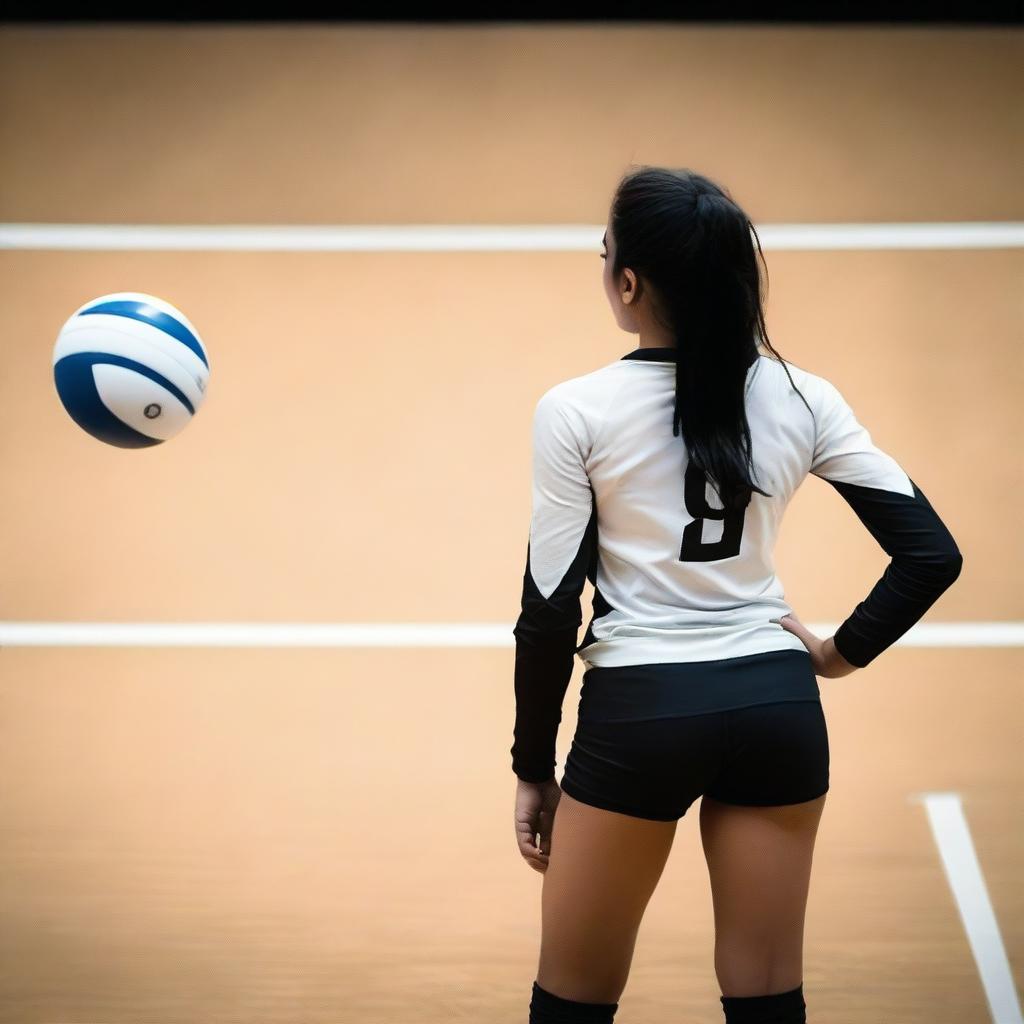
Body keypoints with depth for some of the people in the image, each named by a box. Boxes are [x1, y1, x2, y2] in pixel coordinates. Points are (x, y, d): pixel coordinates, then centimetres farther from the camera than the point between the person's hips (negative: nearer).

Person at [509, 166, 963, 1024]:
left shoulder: (577, 411, -10)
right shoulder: (802, 400, -1)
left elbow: (550, 613, -8)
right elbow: (930, 554, -3)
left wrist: (533, 767, 1)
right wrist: (841, 652, 8)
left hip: (639, 713, -3)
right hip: (776, 706, 3)